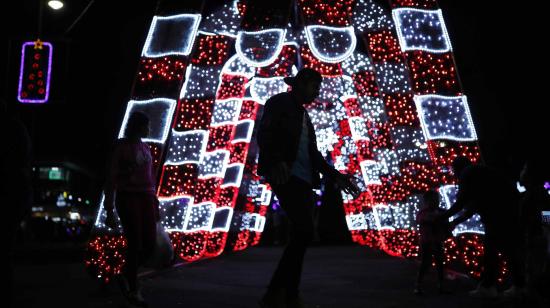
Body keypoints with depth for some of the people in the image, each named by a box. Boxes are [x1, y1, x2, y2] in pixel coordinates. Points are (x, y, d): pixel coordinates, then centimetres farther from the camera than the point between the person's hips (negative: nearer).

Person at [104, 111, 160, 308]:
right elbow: (111, 179, -7)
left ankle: (126, 275, 22)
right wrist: (110, 210, -11)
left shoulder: (146, 149, 16)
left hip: (145, 198, 6)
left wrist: (154, 205, 17)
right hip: (127, 197, -6)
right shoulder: (121, 146, -4)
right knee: (135, 244, -7)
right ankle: (133, 290, 6)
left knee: (150, 244, -1)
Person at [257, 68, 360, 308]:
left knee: (300, 235, 1)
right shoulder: (279, 103, 3)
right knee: (304, 232, -19)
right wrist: (276, 161, -28)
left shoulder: (303, 115, 26)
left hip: (303, 180, 8)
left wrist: (335, 176, 18)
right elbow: (264, 134, -11)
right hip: (286, 176, -8)